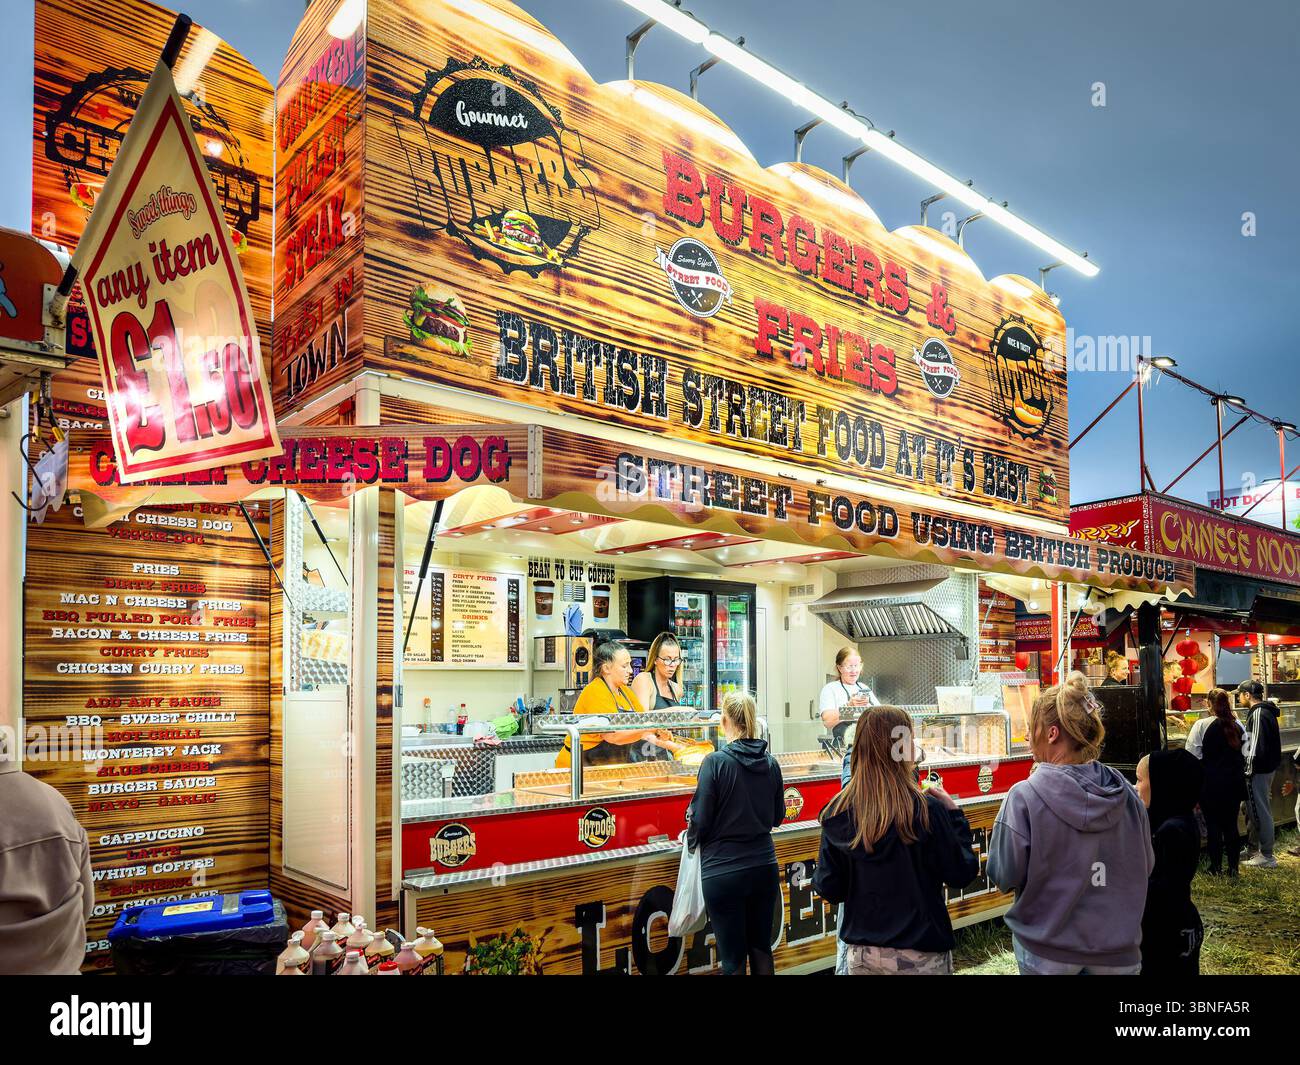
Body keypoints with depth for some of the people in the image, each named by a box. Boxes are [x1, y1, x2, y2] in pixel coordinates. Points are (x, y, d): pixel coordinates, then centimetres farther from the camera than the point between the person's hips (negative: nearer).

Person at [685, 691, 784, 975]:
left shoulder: (715, 762, -15)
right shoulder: (770, 762, 1)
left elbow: (700, 819, -12)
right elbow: (777, 816, 12)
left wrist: (691, 837, 8)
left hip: (723, 871, -5)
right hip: (764, 866, 5)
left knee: (733, 958, 5)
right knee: (761, 949, 19)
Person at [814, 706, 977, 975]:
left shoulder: (838, 812, -8)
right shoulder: (926, 811, -18)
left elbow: (828, 888, -4)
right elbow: (962, 875, -8)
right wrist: (953, 813, 1)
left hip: (861, 953, 3)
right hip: (919, 956, -3)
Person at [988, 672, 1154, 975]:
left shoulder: (1024, 797, -19)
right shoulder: (1126, 794, -6)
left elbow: (1004, 875, -12)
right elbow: (1145, 867, 6)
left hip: (1047, 951, -2)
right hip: (1118, 950, 3)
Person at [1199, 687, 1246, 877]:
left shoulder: (1203, 725, -12)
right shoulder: (1238, 725, 2)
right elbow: (1245, 754, 9)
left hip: (1212, 783, -4)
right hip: (1235, 781, 4)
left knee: (1213, 825, 4)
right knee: (1231, 824, 10)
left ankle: (1216, 867, 10)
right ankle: (1233, 866, 15)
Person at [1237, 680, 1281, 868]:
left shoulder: (1258, 714, -19)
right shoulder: (1267, 711, 13)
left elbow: (1256, 746, -23)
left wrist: (1249, 771, -19)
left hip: (1259, 771, -10)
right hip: (1267, 768, 10)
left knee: (1260, 811, -3)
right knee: (1258, 809, 17)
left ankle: (1267, 856, 4)